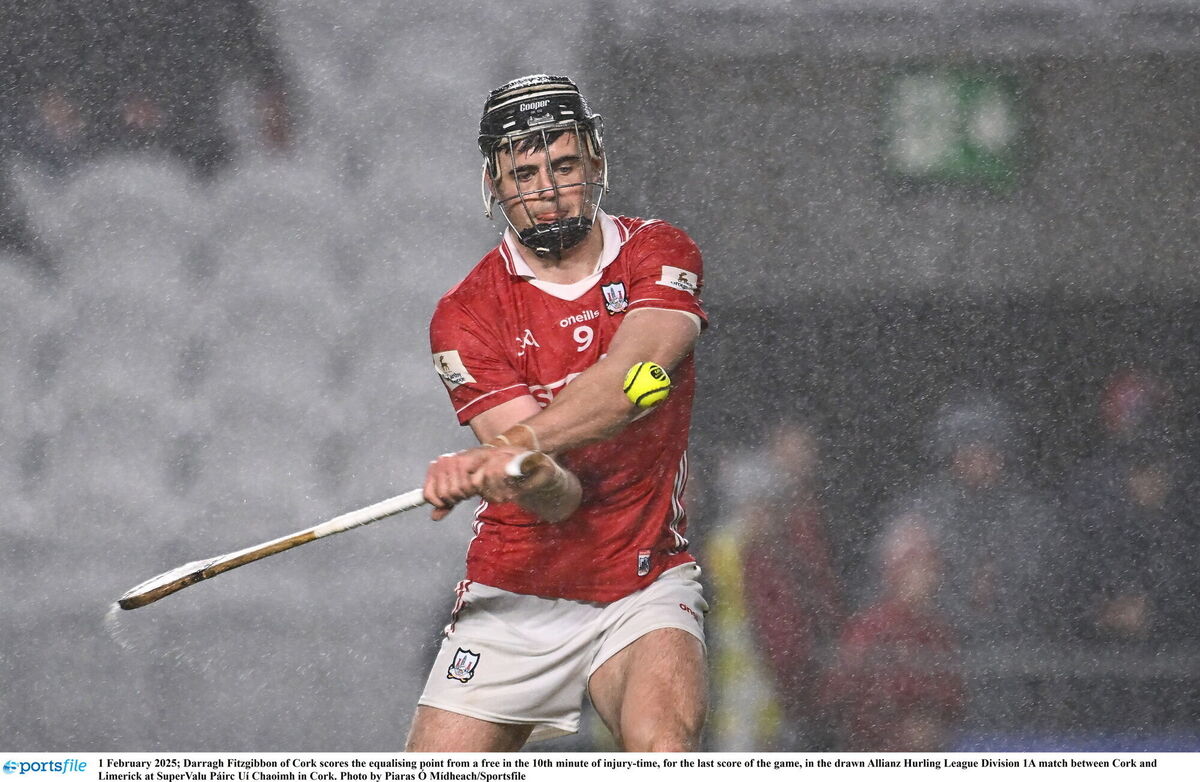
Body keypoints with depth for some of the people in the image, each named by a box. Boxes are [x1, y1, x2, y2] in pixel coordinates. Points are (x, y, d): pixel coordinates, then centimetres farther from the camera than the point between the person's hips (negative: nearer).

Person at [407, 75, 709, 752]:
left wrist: (513, 446, -40)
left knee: (663, 740, -30)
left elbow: (633, 374, -25)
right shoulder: (466, 315, -6)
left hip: (646, 589, -1)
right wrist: (538, 478, -41)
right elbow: (559, 498, -16)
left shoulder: (658, 254, -3)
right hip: (514, 599, 1)